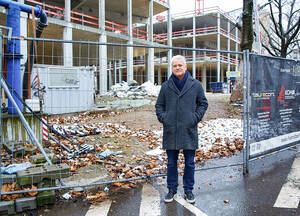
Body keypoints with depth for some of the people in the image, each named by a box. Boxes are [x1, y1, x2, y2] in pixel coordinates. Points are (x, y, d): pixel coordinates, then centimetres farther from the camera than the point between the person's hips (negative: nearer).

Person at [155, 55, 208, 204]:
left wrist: (196, 117, -3)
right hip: (170, 130, 1)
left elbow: (203, 103, 10)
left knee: (189, 163, 10)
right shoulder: (166, 86, 5)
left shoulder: (195, 85, 2)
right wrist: (162, 118, -1)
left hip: (189, 130, -1)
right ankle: (172, 189, 28)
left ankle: (188, 190, 27)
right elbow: (159, 105, 14)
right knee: (171, 163, 12)